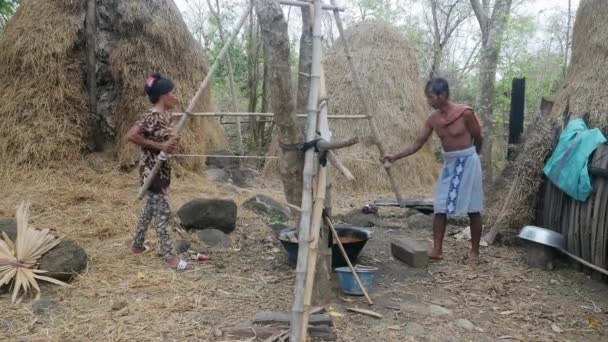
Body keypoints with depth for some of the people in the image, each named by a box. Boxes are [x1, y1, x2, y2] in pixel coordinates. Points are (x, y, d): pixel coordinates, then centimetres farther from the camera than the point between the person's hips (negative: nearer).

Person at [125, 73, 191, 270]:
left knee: (150, 209, 20)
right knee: (163, 212, -4)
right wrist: (160, 146, -25)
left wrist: (171, 145, 2)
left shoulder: (165, 115, 9)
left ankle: (137, 245, 34)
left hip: (162, 169, 9)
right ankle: (169, 256, 4)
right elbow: (131, 136, -27)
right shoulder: (151, 117, -19)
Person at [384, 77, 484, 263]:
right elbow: (417, 144, 1)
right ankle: (437, 250, 6)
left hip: (467, 162, -5)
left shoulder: (465, 113, -17)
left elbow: (479, 138, -3)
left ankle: (474, 251, 14)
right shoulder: (433, 119, -1)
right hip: (449, 164, 5)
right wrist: (395, 157, -9)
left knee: (473, 209, 3)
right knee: (440, 208, 1)